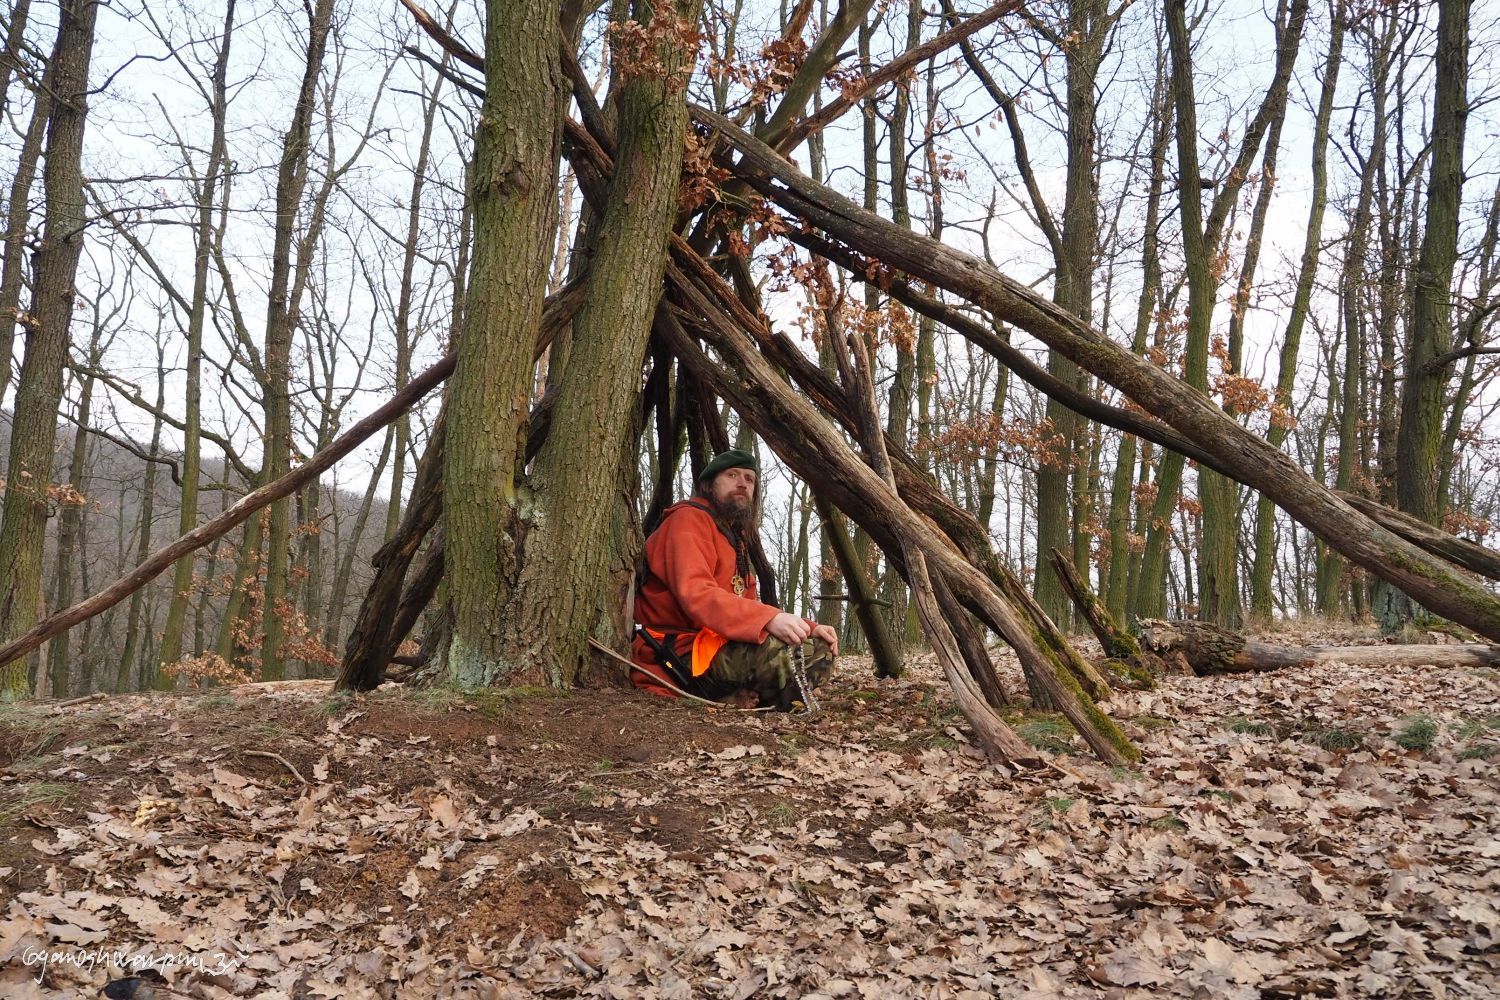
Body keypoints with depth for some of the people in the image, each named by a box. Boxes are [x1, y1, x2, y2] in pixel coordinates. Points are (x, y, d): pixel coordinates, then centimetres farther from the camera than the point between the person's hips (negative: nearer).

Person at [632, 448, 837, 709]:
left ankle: (736, 699, -11)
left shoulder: (735, 537, 25)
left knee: (820, 651, 2)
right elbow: (695, 593, -23)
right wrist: (769, 619, -34)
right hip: (681, 655, -10)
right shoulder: (689, 519, -5)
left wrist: (808, 627, 3)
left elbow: (749, 609, 20)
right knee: (784, 653, -31)